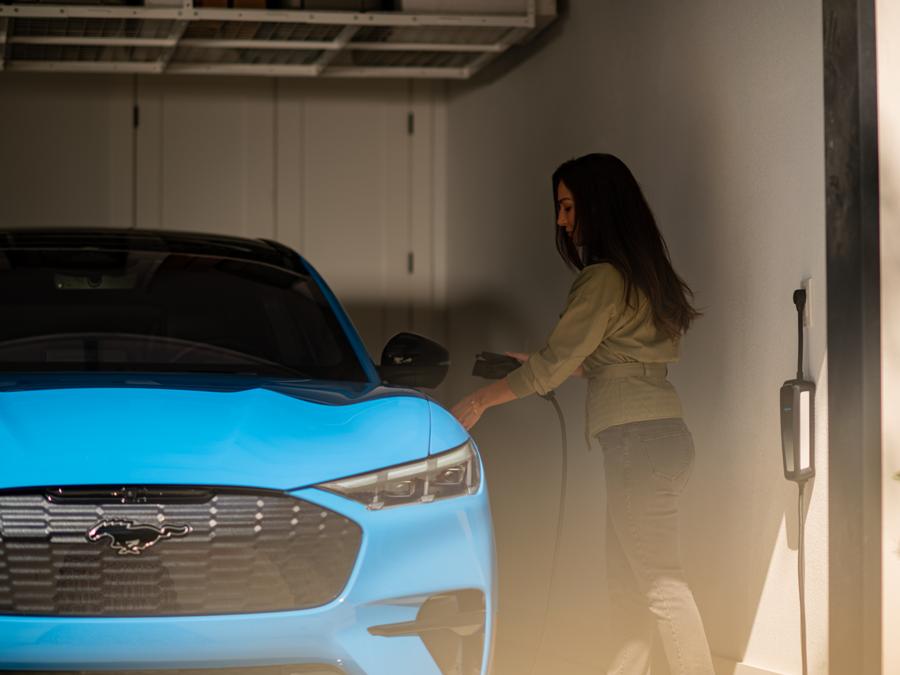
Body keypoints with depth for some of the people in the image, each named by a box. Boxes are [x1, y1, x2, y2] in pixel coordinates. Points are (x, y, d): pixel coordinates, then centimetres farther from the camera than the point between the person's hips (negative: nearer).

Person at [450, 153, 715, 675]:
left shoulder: (604, 279, -12)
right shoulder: (642, 274, 16)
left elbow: (554, 365, -11)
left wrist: (478, 403, -1)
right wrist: (537, 366, 20)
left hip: (641, 440, -10)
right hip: (653, 437, 10)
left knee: (661, 584, -8)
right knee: (628, 585, 12)